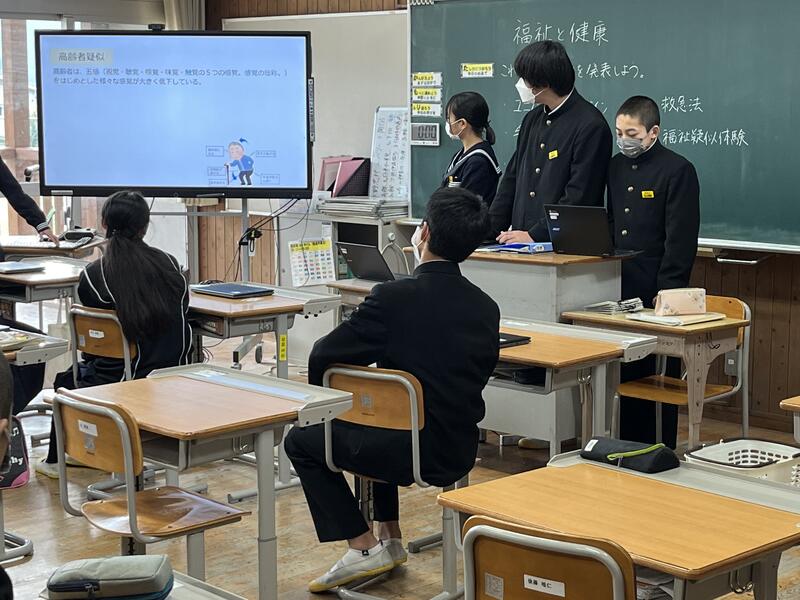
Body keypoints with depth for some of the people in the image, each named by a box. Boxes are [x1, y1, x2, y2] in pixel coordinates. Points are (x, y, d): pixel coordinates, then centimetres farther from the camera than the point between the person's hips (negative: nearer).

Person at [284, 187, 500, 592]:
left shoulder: (392, 297, -19)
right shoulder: (487, 308, -2)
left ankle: (362, 547, 9)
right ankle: (390, 540, 36)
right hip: (461, 453, 6)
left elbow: (322, 357, -11)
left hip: (410, 453, -6)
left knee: (302, 441, 17)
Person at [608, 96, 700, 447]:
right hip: (620, 290, 6)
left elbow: (681, 240, -11)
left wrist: (667, 294, -16)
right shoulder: (616, 167, 13)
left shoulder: (678, 171, -7)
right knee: (624, 376, 10)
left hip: (656, 294, -6)